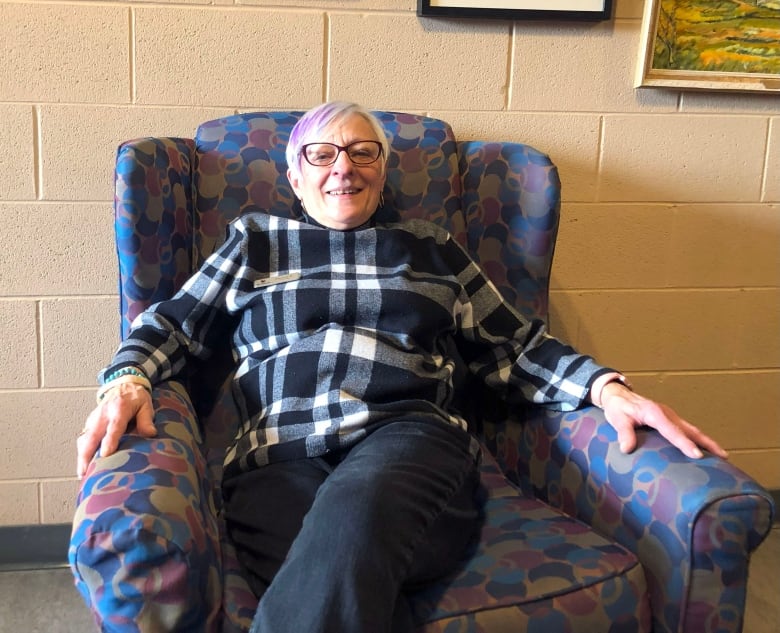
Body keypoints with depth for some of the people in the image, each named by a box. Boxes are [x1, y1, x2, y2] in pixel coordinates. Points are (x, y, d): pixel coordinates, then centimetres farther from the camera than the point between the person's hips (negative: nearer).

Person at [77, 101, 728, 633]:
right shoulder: (255, 240, 25)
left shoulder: (430, 247, 24)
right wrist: (128, 378, -2)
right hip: (277, 456, 0)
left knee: (354, 513, -40)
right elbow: (173, 324, 21)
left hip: (406, 437, 0)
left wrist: (605, 387, 3)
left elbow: (512, 346, 21)